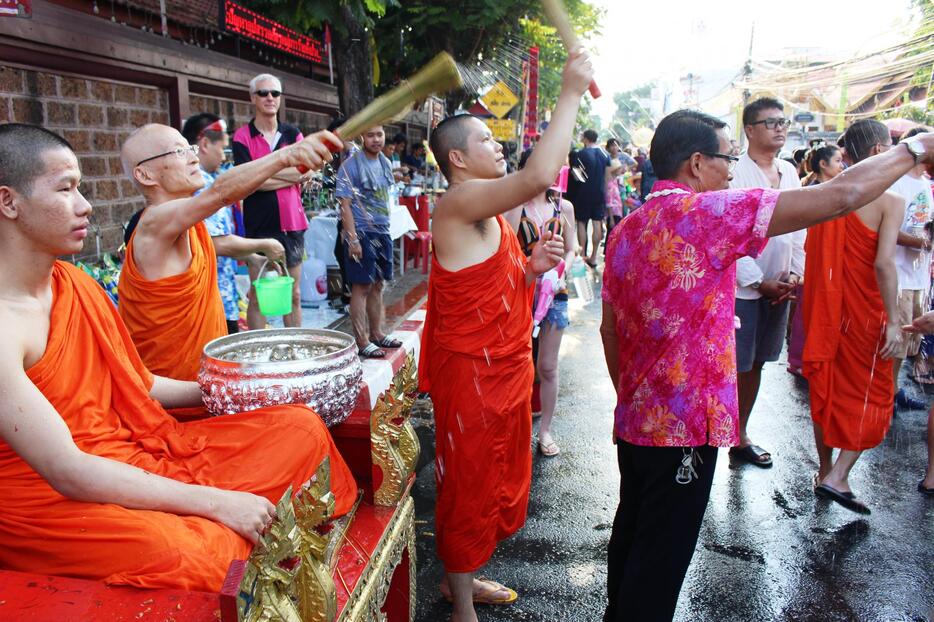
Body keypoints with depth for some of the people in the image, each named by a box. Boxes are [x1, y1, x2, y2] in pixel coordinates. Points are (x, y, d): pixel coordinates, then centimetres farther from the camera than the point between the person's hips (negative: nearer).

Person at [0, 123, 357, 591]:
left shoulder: (78, 284, 6)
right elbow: (70, 473, -24)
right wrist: (213, 501, -24)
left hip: (138, 454, 8)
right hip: (50, 503, -8)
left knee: (300, 426, -2)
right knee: (202, 556, -35)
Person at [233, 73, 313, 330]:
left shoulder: (293, 134, 10)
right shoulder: (242, 137, 0)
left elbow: (307, 172, -4)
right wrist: (292, 175, -10)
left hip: (292, 222, 4)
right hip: (259, 224, -3)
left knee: (293, 294, 10)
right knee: (258, 296, 2)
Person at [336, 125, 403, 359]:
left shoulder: (385, 163, 12)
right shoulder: (351, 165, -10)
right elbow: (345, 204, -13)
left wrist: (386, 227, 15)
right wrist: (352, 239, -18)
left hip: (381, 232, 7)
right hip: (361, 232, -7)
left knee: (377, 285, 14)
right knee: (362, 287, -3)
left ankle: (376, 333, 25)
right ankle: (361, 342, 3)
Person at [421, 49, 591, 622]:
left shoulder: (492, 215, 13)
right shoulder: (460, 200, -19)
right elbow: (539, 175, -35)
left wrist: (533, 267, -2)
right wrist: (571, 92, -25)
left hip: (505, 365, 10)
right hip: (470, 370, -10)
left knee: (499, 477, 22)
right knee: (468, 483, 5)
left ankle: (462, 575, 42)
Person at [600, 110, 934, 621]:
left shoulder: (625, 230, 7)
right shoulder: (704, 213, -17)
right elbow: (839, 196, -18)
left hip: (635, 419, 8)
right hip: (684, 425, -8)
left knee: (632, 532, 23)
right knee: (661, 558, 6)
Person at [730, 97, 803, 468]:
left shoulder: (789, 173, 10)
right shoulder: (734, 173, -12)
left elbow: (800, 227, 14)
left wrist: (794, 274, 3)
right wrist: (759, 282, -13)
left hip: (778, 287, 7)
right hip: (740, 287, -7)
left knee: (754, 364, 15)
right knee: (729, 367, -1)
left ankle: (740, 437, 29)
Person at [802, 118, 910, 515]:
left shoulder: (825, 194, 3)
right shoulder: (890, 200, -13)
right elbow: (884, 263, -21)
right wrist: (893, 320, -16)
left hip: (823, 310, 5)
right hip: (864, 314, -5)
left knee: (825, 389, 16)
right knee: (870, 395, 10)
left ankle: (824, 471, 28)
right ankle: (837, 477, 3)